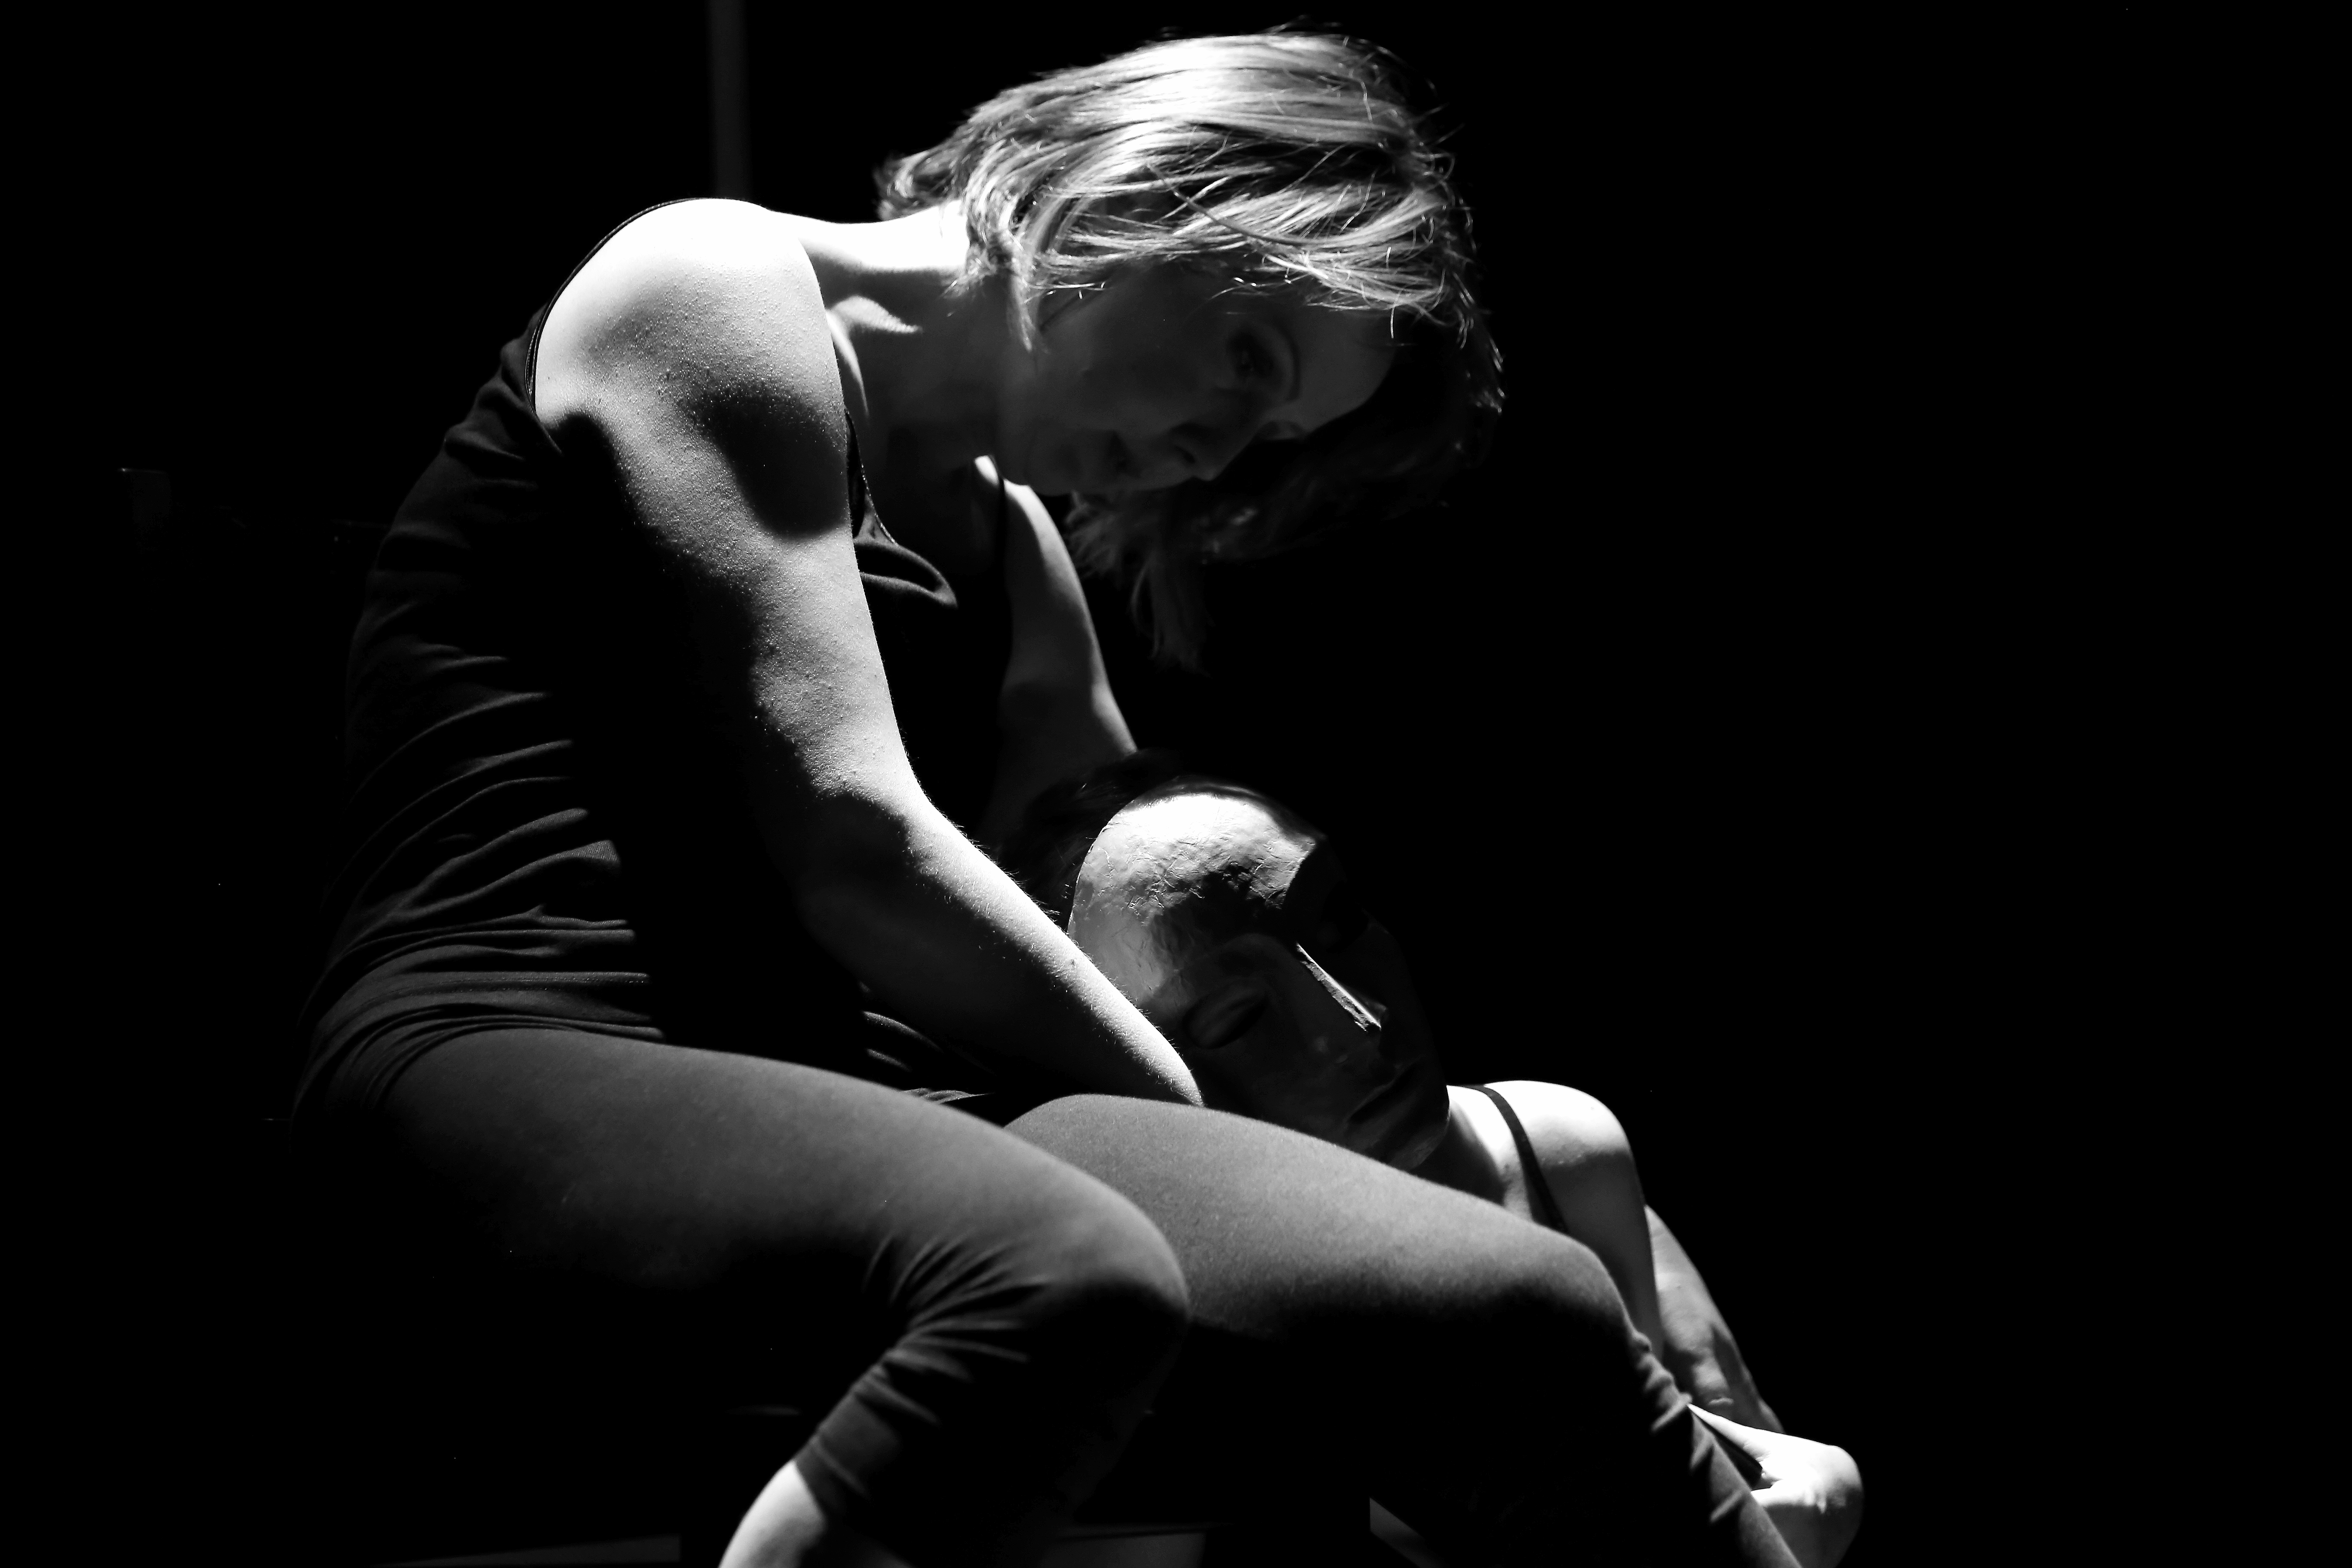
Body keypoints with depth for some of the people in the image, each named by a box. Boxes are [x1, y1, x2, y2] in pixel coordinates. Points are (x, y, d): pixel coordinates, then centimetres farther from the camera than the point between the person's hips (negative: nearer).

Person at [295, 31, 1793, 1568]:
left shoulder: (1009, 547, 26)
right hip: (525, 1070, -7)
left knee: (1526, 1324, -17)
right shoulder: (718, 286, 0)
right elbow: (852, 847, -10)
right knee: (1068, 1280, -39)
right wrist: (1193, 1121, -1)